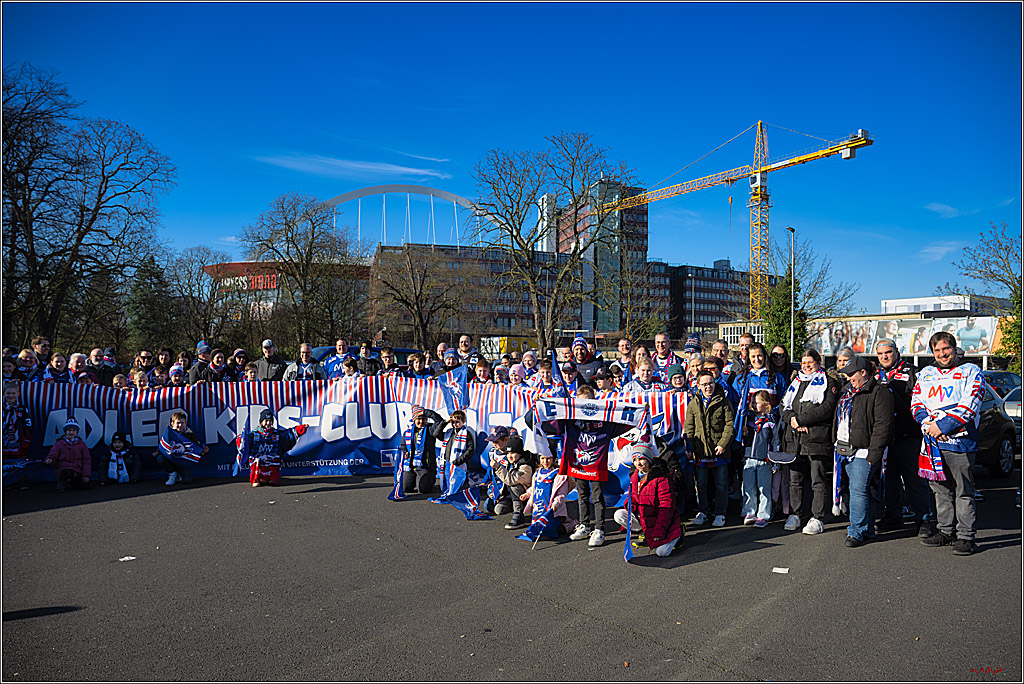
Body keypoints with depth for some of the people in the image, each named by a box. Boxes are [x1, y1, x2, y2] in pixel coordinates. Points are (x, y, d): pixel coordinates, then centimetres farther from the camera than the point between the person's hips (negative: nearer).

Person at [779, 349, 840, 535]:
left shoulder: (828, 383, 4)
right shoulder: (795, 383, 21)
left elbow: (827, 408, -10)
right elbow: (785, 406, 15)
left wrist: (800, 418, -13)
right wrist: (792, 420, -7)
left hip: (817, 438, -5)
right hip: (794, 439, 5)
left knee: (818, 481, -1)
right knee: (795, 479, 9)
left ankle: (817, 518, 4)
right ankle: (795, 514, 18)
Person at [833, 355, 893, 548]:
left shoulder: (879, 393, -10)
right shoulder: (847, 391, 17)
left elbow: (883, 425, -16)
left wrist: (873, 454, -19)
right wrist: (838, 445, 21)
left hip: (864, 452, -9)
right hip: (846, 450, 9)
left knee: (859, 490, -10)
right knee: (856, 490, 13)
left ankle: (857, 531, -3)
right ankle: (867, 529, 23)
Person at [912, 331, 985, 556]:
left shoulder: (971, 372, 2)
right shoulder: (925, 374, 16)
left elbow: (970, 405, -10)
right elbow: (916, 403, 11)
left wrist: (943, 426, -15)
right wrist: (928, 424, -8)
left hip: (960, 441, -5)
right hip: (932, 442, 5)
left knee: (963, 492, -1)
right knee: (941, 490, 12)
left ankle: (965, 536, 7)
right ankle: (945, 531, 22)